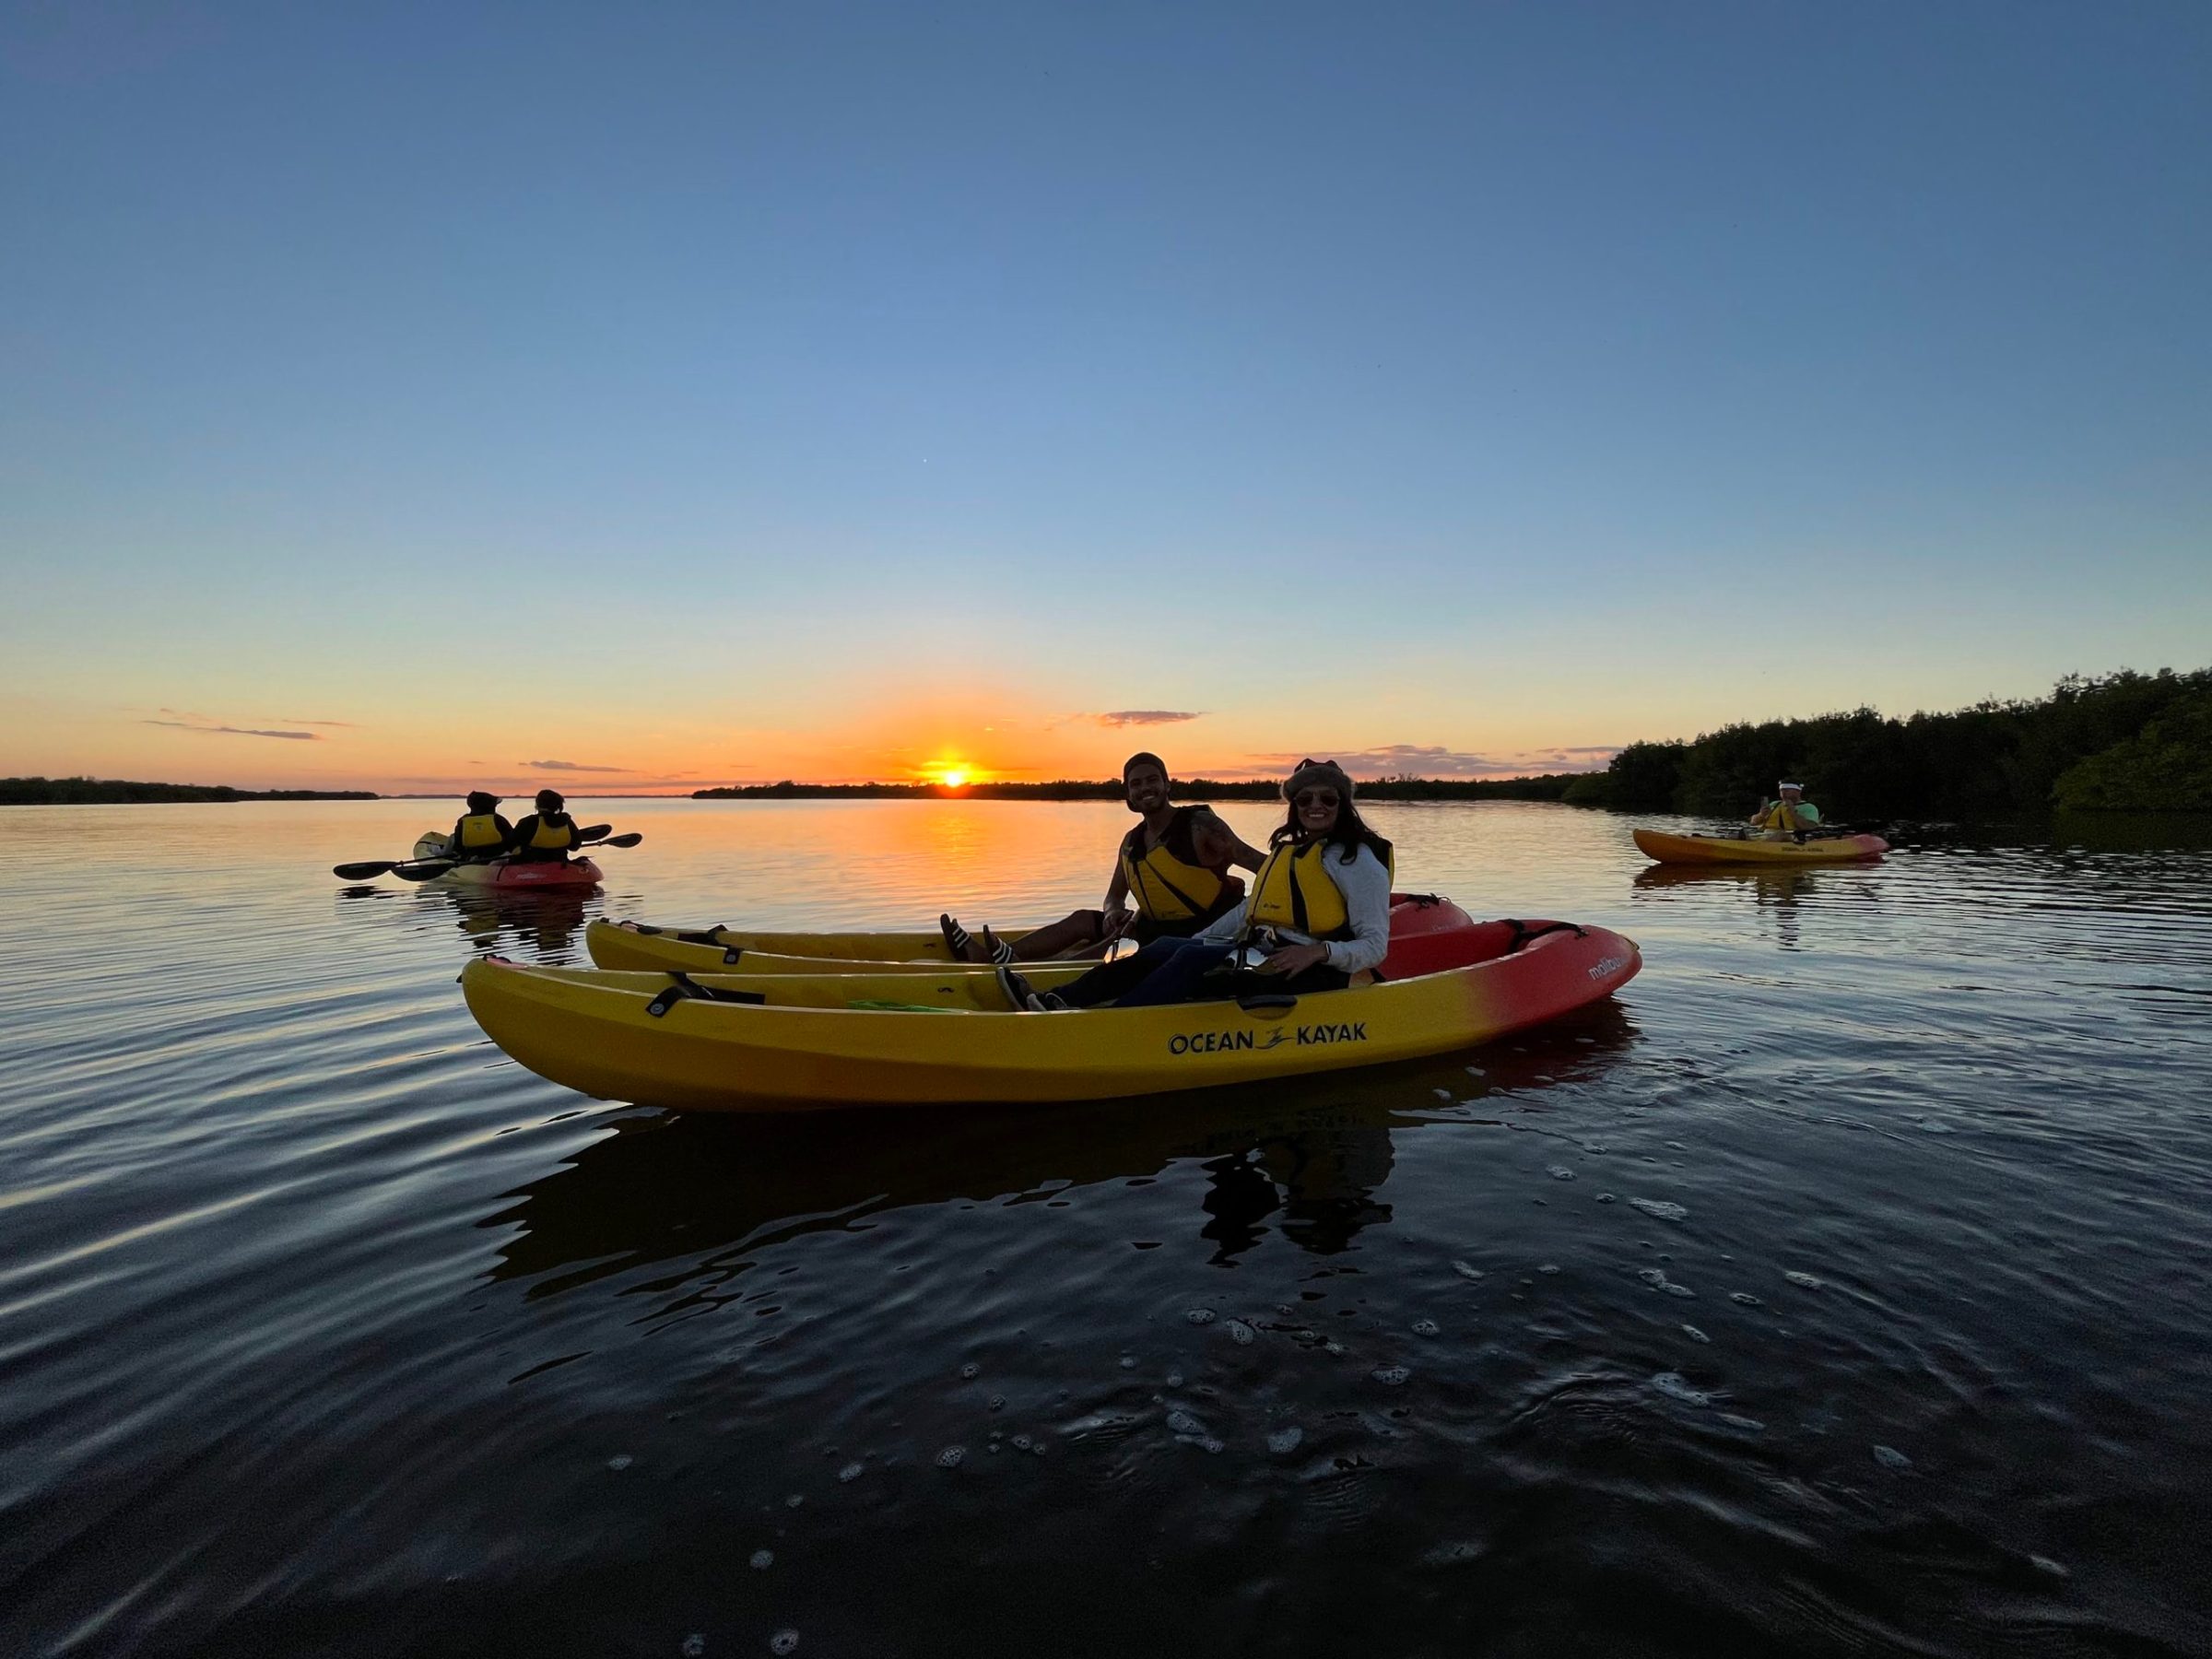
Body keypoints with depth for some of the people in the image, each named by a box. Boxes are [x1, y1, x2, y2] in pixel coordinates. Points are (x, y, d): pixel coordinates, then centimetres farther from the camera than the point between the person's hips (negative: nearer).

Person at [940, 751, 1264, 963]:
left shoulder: (1199, 825, -13)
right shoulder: (1131, 842, 8)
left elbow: (1255, 860, -16)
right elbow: (1114, 897, 12)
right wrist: (1112, 913, -11)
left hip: (1197, 935, -8)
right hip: (1156, 929, 8)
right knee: (1083, 920, 3)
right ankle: (989, 955, -6)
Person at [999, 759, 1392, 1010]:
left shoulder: (1358, 859, -3)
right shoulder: (1285, 850, 21)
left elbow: (1375, 946, -9)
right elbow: (1248, 911, 25)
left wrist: (1319, 950, -26)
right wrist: (1193, 940, 16)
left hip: (1309, 972, -8)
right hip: (1260, 954, 8)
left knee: (1194, 959, -27)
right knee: (1168, 947, -11)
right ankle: (1060, 1002, -22)